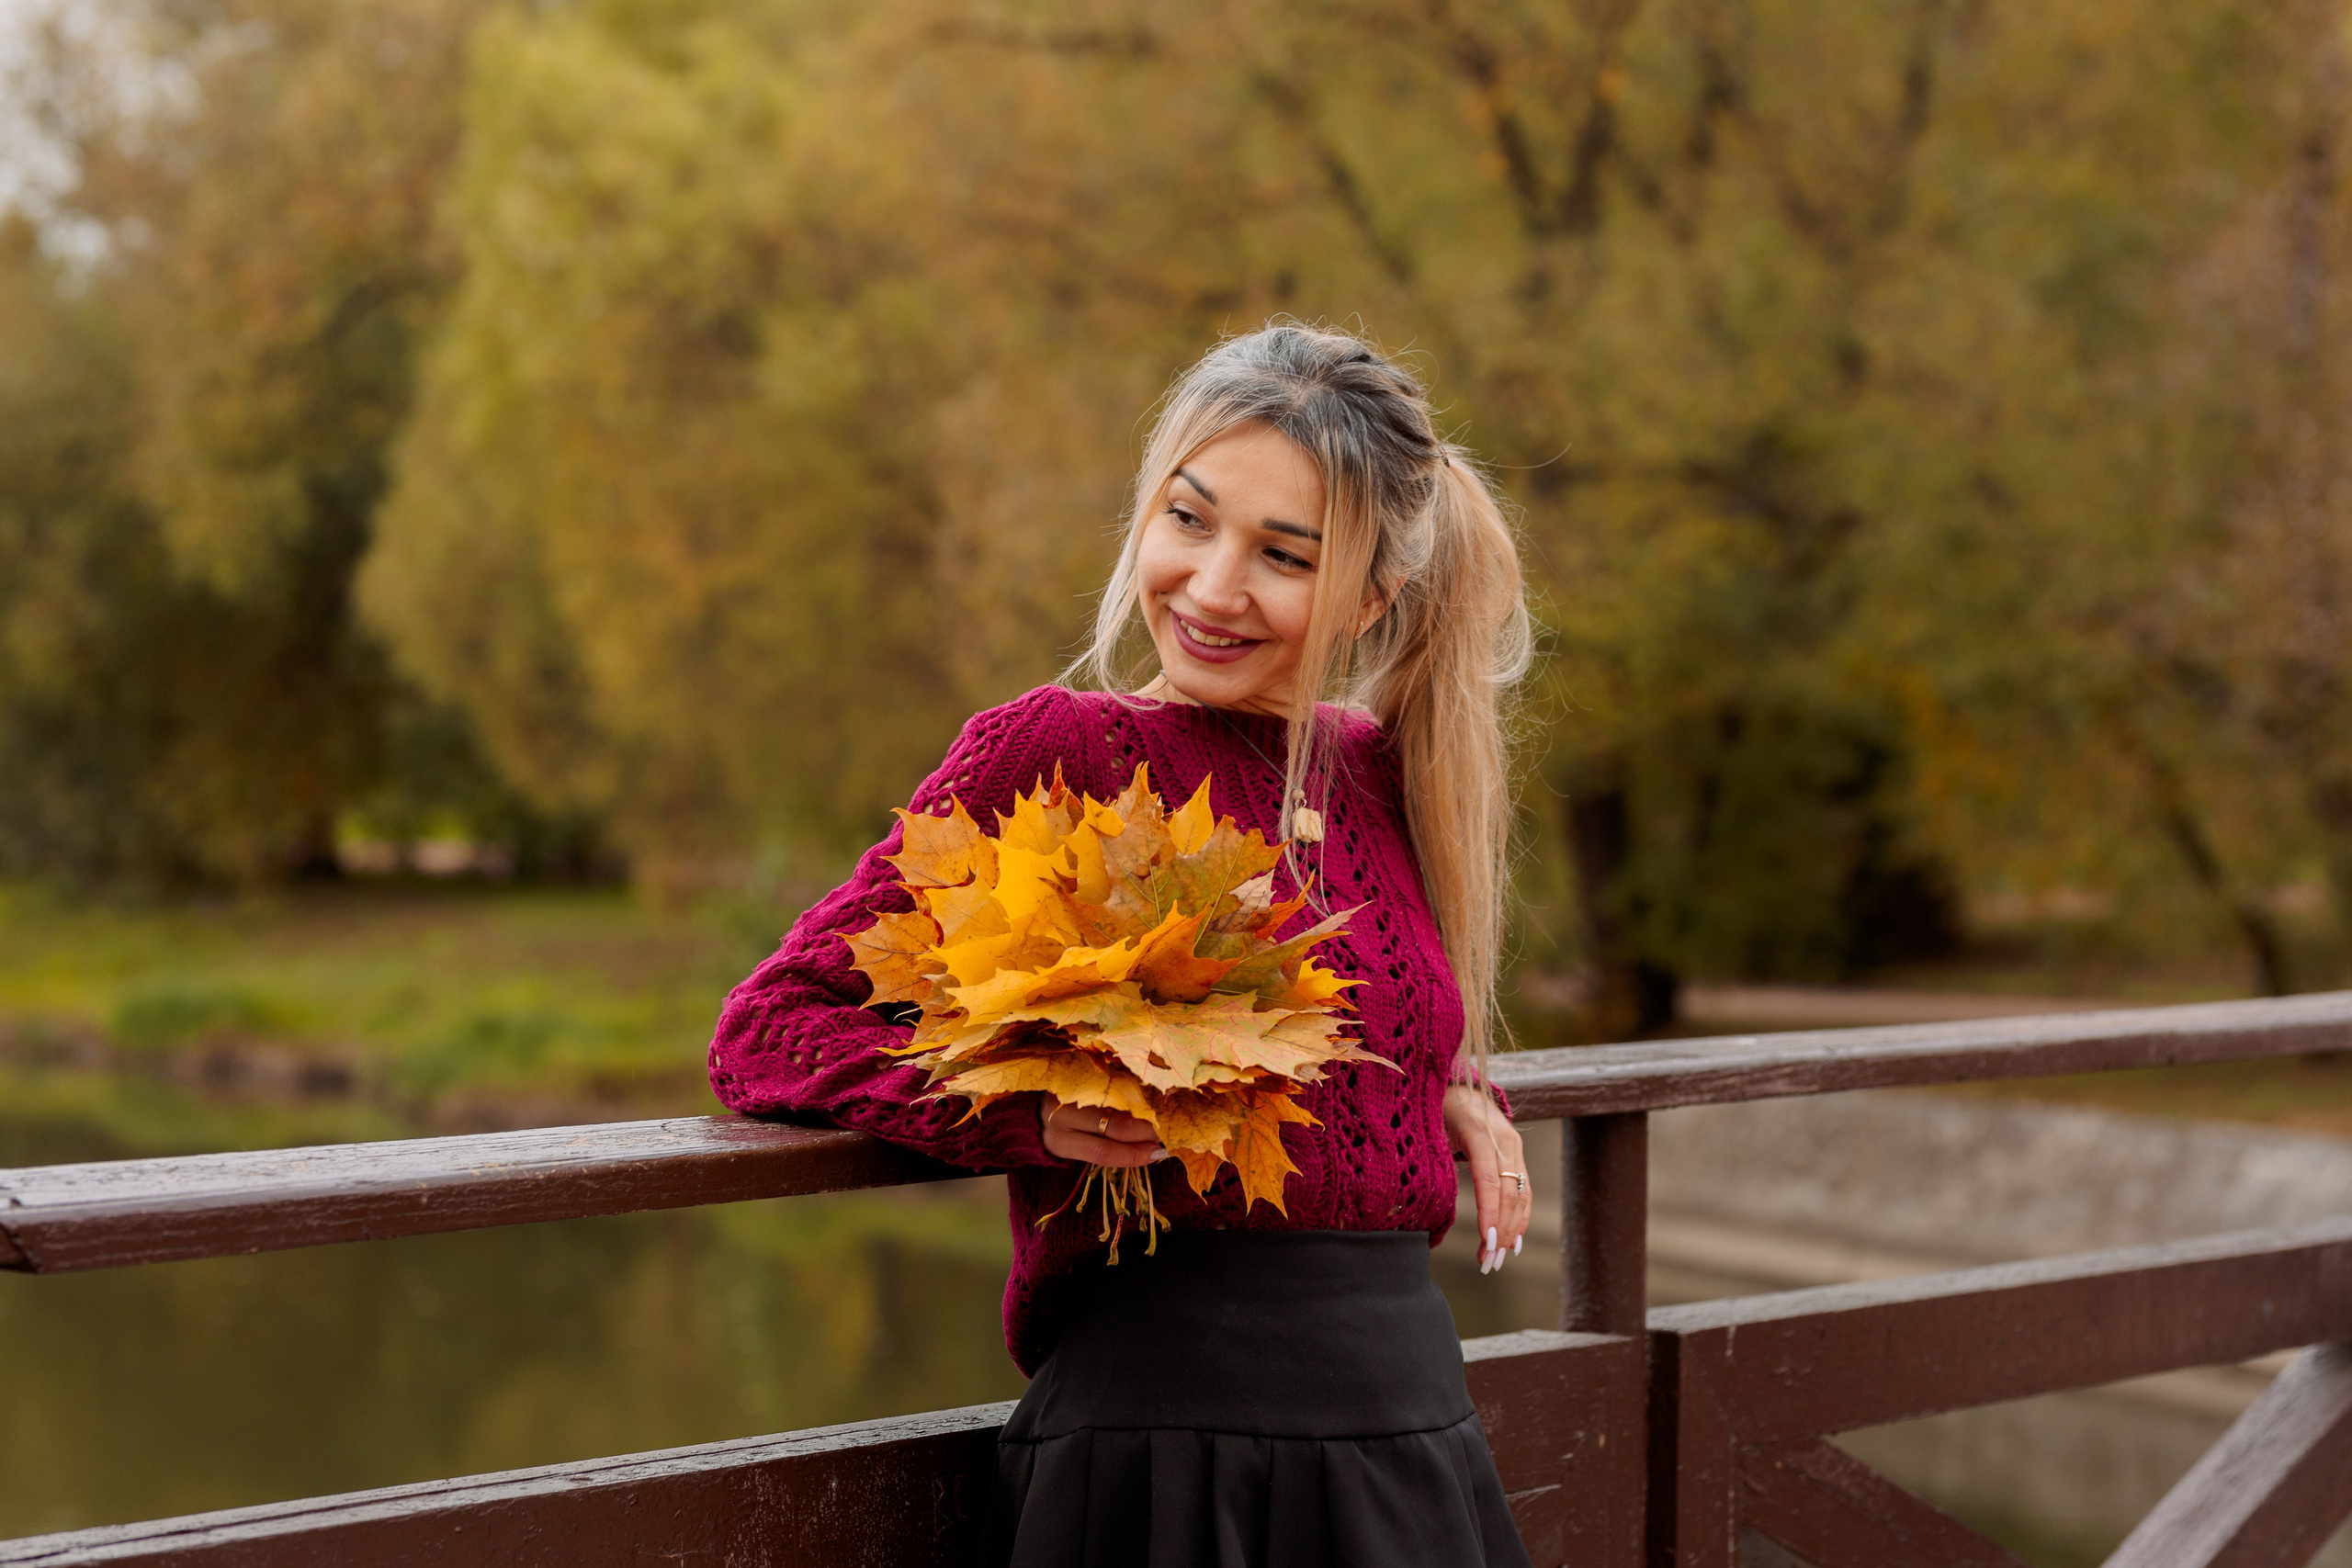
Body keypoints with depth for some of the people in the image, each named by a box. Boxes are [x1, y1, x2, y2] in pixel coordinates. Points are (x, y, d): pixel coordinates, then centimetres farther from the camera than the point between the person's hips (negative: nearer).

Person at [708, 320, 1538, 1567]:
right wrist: (1039, 1114, -23)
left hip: (1414, 1423, 6)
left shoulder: (1379, 769, 8)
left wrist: (1453, 1086, 6)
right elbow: (764, 1032, -9)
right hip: (1166, 1428, -6)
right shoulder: (1054, 751, -8)